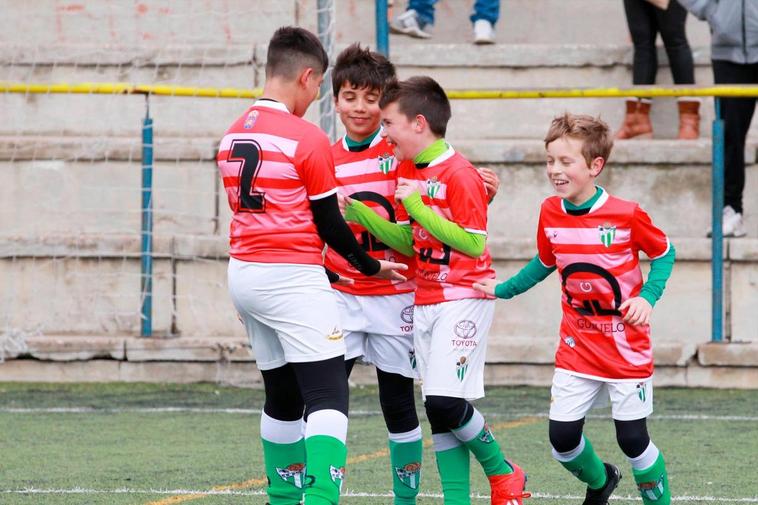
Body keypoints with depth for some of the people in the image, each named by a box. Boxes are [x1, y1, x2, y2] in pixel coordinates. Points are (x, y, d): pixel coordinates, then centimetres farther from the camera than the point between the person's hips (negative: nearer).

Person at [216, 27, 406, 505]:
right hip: (293, 281, -8)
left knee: (282, 396, 17)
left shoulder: (233, 136, 10)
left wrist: (328, 202, 20)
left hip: (243, 273, 8)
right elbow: (329, 224, -6)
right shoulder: (309, 139, -11)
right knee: (328, 396, -10)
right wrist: (372, 266, 9)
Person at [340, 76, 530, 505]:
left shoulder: (460, 175, -15)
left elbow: (473, 244, -19)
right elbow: (409, 242, 13)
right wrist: (359, 213, 2)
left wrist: (418, 207, -21)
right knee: (438, 409, 4)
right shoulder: (407, 171, 11)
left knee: (446, 402, -15)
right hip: (425, 303, 8)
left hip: (463, 300, -8)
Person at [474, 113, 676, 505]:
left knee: (632, 439, -1)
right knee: (562, 438, 1)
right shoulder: (550, 213, -2)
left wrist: (647, 297, -15)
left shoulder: (627, 215, -16)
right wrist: (502, 290, 14)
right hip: (577, 347, 4)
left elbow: (664, 254, -1)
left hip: (626, 348, -4)